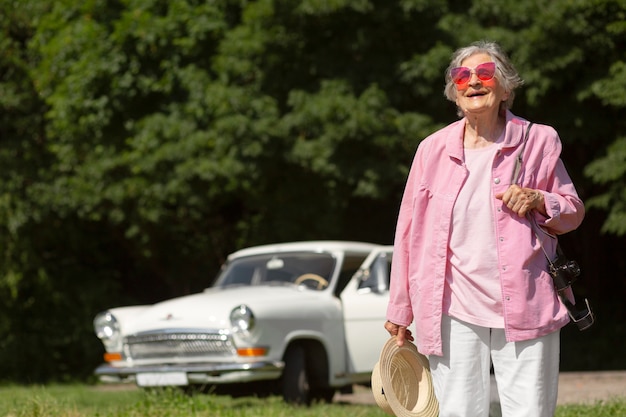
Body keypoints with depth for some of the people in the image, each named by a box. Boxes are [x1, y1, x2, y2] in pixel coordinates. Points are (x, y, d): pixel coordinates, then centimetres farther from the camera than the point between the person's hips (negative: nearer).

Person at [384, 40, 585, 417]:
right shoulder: (433, 149, 7)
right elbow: (410, 230, 10)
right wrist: (399, 310, 11)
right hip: (455, 310, 1)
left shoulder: (539, 140, 5)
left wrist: (538, 201, -11)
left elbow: (573, 211, 13)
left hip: (525, 307, -1)